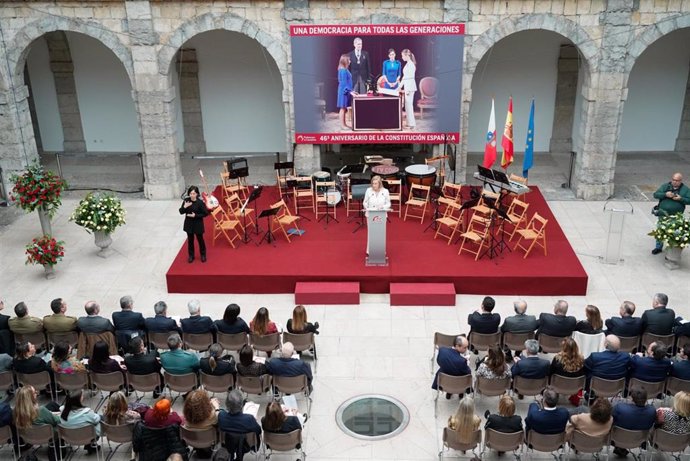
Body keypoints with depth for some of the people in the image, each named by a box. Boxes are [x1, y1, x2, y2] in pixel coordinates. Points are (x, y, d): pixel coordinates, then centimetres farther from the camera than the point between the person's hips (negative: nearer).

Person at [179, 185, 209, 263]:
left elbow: (205, 213, -14)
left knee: (200, 239, 12)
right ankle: (191, 255, 30)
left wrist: (195, 215, -23)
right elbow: (181, 212, -3)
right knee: (190, 240, 15)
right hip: (189, 224, 3)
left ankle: (203, 255, 31)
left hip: (198, 224, -3)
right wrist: (184, 207, -23)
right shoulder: (186, 201, -8)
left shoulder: (200, 202, -19)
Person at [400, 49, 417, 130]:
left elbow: (410, 78, -18)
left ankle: (412, 124, -4)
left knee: (409, 104, -7)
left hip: (410, 87, -10)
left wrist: (407, 90, -20)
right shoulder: (408, 64, 14)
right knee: (408, 104, 11)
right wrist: (400, 87, 22)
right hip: (407, 86, 10)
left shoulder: (410, 64, -14)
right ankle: (410, 123, 15)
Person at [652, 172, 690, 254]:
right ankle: (658, 247, 21)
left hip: (676, 216, -1)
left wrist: (680, 199, -18)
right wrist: (665, 194, -19)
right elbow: (656, 194, -2)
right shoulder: (665, 186, 4)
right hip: (663, 214, 1)